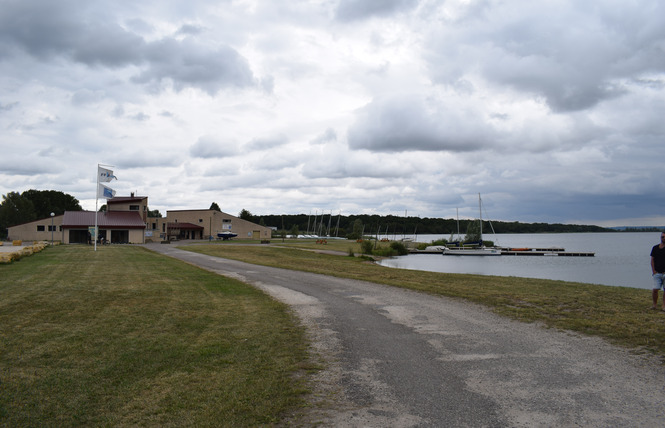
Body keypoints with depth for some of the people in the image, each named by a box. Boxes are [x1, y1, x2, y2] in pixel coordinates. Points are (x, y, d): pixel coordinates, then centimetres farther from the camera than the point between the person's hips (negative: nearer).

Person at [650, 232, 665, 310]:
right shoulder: (655, 248, 9)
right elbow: (652, 260, 10)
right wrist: (653, 271, 0)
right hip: (657, 273, 1)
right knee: (655, 289, -7)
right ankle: (655, 304, 10)